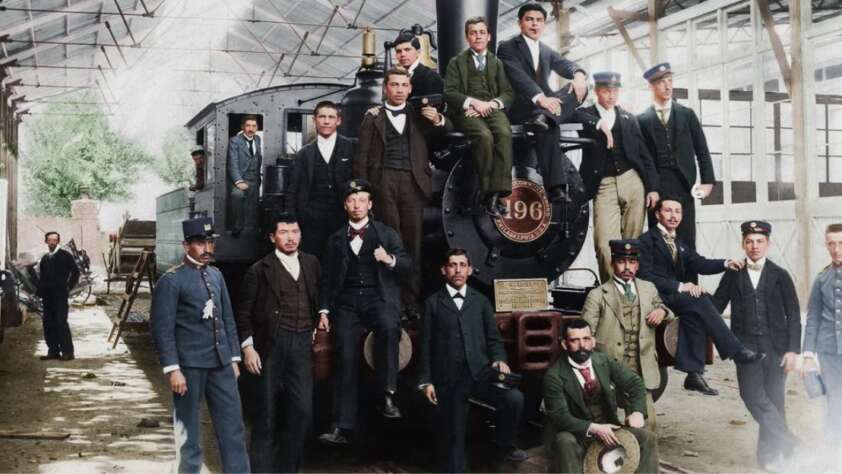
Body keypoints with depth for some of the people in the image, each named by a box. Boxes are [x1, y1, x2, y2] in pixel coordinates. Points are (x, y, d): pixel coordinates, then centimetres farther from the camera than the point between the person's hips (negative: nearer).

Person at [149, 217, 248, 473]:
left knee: (233, 427, 5)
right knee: (188, 431, 7)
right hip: (189, 365, -5)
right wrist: (173, 369, -15)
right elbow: (162, 329, -11)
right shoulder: (171, 280, -7)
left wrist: (234, 358, 13)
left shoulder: (216, 275, 12)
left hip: (221, 363, 6)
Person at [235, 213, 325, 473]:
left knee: (302, 410, -1)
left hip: (303, 343, 3)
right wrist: (247, 347, -7)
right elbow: (244, 312, 0)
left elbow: (319, 296, 26)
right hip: (272, 344, -3)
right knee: (267, 411, 4)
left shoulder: (311, 263, 10)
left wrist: (321, 316, 9)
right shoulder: (260, 270, -2)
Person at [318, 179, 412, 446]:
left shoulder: (386, 233, 13)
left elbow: (408, 265, 8)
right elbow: (327, 278, 20)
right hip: (347, 305, 2)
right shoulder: (336, 239, 18)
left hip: (378, 300, -2)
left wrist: (391, 260, -13)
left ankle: (386, 394, -28)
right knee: (346, 360, -9)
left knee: (388, 326, -36)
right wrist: (324, 310, 9)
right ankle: (344, 428, -7)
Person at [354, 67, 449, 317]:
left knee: (413, 240, 0)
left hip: (413, 181, 2)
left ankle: (411, 301, 2)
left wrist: (437, 119, -14)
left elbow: (446, 129, 9)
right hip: (384, 181, -2)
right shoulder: (373, 117, 11)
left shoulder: (417, 114, 16)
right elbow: (362, 156, 8)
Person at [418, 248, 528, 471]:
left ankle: (504, 444, 3)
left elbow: (493, 338, 12)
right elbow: (426, 344, 6)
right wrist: (426, 381, 0)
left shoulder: (481, 301, 15)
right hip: (449, 379, -1)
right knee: (452, 436, 3)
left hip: (481, 374, 1)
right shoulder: (433, 303, 8)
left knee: (514, 399, -22)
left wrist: (499, 359, -8)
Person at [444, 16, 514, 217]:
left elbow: (508, 93, 14)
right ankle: (485, 191, -28)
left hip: (492, 109, 2)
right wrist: (473, 102, -12)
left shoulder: (497, 63, 24)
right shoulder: (457, 62, 16)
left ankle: (497, 192, -37)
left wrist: (491, 104, -7)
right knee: (484, 136, -35)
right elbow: (449, 93, 3)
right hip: (467, 110, -2)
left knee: (504, 134, -32)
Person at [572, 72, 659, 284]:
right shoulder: (585, 116, 10)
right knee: (605, 244, -14)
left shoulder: (628, 118, 17)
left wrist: (652, 187, 6)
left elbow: (645, 155, 15)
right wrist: (599, 124, -17)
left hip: (632, 181, 3)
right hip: (604, 186, -3)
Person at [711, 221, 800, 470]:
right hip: (746, 345, 0)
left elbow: (793, 315, 4)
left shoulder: (780, 276, 6)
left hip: (775, 346, 0)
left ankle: (769, 454, 11)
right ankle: (785, 441, -5)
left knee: (773, 399, 2)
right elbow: (716, 306, 7)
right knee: (752, 394, -14)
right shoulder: (733, 276, 7)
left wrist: (793, 349, -4)